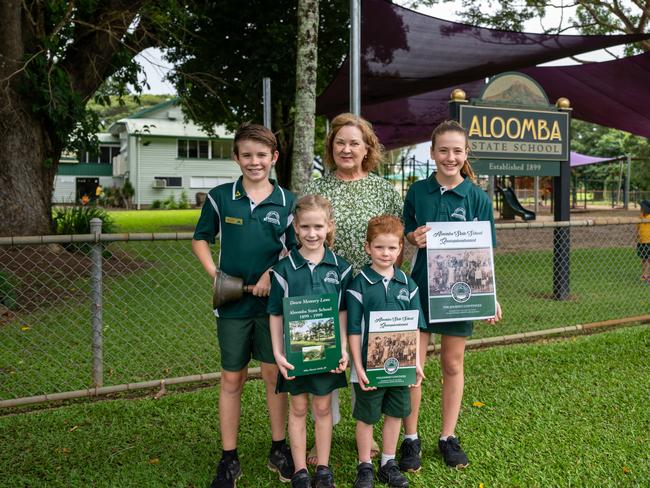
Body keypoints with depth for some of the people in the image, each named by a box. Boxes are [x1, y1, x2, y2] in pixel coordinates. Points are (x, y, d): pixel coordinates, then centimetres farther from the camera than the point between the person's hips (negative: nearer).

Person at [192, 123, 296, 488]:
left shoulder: (287, 201, 0)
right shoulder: (220, 197, 0)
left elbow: (297, 249, 3)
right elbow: (201, 239, 10)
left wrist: (272, 273, -14)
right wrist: (214, 274, -5)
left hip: (274, 300, 0)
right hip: (232, 303, 0)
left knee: (275, 374, 9)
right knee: (232, 379, 8)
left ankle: (280, 449, 27)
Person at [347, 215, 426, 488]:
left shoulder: (407, 284, 2)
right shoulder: (359, 284, -10)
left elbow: (415, 326, 7)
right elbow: (353, 330, -10)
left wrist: (416, 362, 2)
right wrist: (358, 367, -15)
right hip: (369, 365, -4)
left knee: (395, 413, 15)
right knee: (366, 416, 9)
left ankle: (388, 463, 33)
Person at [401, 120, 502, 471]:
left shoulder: (477, 198, -3)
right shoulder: (417, 192, 0)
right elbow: (403, 239, 7)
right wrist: (413, 240, -15)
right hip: (418, 288, 0)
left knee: (453, 365, 12)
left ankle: (448, 437, 28)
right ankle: (410, 439, 19)